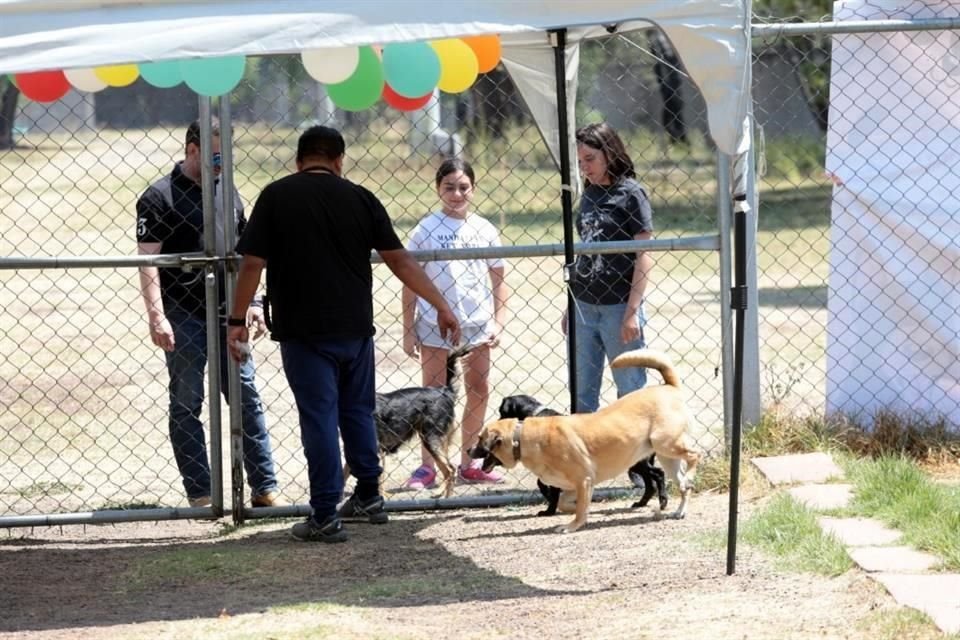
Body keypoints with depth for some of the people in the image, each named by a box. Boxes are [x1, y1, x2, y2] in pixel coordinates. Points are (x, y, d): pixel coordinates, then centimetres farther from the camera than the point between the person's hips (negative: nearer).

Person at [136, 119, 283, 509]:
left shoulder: (227, 193, 13)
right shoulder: (159, 197, -6)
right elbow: (147, 261, -12)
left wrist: (251, 303, 13)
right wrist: (157, 317, -20)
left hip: (227, 314, 5)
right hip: (183, 317, -5)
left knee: (248, 398, 3)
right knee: (186, 405, 3)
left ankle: (265, 488, 6)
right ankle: (199, 496, 6)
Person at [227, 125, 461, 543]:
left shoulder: (275, 197, -3)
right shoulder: (359, 198, 3)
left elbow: (252, 264, -7)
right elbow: (400, 260, 3)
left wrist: (237, 320, 1)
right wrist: (441, 306, 9)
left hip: (303, 331, -3)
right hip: (355, 326, 3)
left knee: (319, 417, -1)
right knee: (358, 410, 19)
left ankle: (325, 516, -2)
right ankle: (369, 497, 30)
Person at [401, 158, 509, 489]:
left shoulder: (484, 230, 3)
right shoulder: (426, 230, -5)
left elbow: (498, 280, 8)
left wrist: (498, 322, -1)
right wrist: (408, 331, -5)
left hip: (477, 326, 3)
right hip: (435, 326, -3)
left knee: (479, 393, 9)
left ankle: (469, 464, 21)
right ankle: (427, 468, 7)